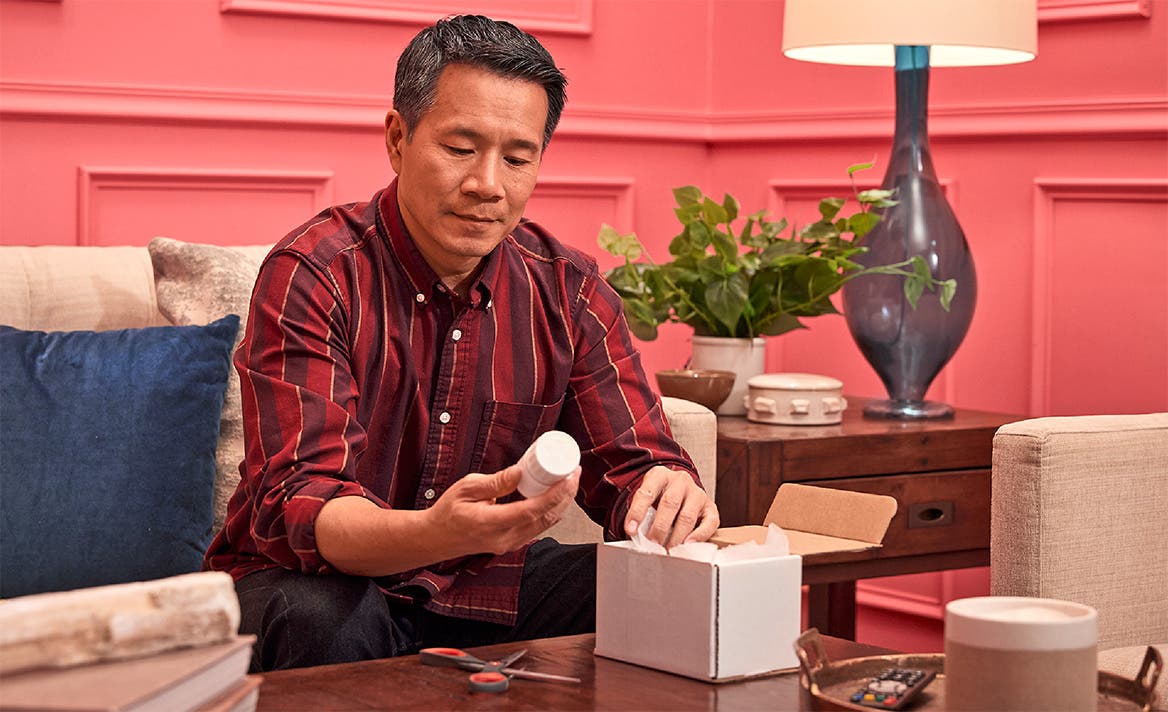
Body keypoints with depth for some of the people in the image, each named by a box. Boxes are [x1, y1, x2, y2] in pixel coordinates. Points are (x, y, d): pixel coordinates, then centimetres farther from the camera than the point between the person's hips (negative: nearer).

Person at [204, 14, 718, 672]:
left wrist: (673, 495, -30)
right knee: (323, 619, -38)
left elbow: (631, 461, -3)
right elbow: (296, 503, -27)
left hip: (488, 585, 5)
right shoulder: (312, 273, -17)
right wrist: (436, 533, -49)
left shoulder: (570, 290, -2)